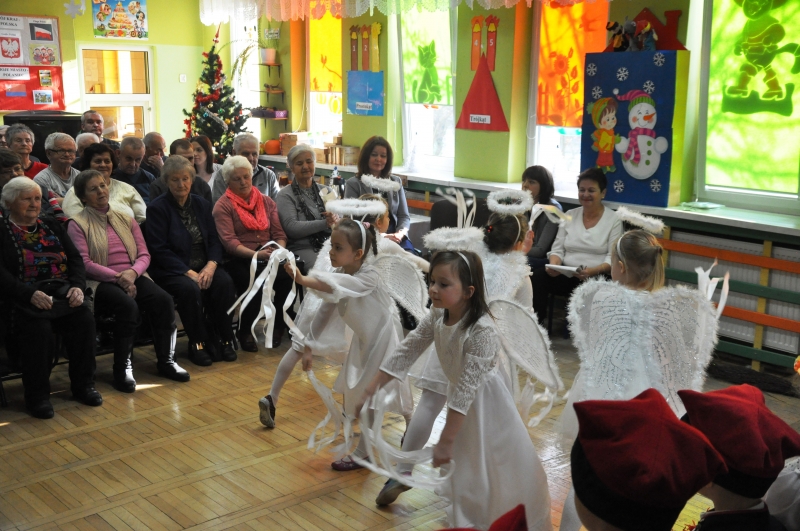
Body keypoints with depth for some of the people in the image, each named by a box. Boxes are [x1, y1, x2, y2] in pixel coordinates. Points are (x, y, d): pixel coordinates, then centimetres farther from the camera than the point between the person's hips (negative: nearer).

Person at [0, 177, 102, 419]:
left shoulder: (51, 226, 21)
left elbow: (75, 259, 14)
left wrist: (78, 285, -6)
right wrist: (30, 294, -22)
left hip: (62, 290, 4)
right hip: (23, 297, -4)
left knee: (84, 319, -24)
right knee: (39, 329, -32)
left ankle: (83, 384, -7)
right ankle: (37, 394, -13)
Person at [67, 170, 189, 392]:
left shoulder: (126, 219, 17)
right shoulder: (78, 224, 2)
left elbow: (144, 254, 10)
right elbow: (85, 264, -8)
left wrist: (133, 272, -12)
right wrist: (118, 277, -18)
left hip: (132, 277, 5)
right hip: (101, 282, -4)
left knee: (164, 300, -24)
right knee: (128, 305, -35)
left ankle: (166, 360, -10)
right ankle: (122, 368, -21)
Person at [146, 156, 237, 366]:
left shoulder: (202, 204, 12)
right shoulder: (157, 208, -4)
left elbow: (214, 240, 9)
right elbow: (159, 250, -10)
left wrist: (211, 266, -12)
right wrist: (189, 272, -19)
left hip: (203, 267, 4)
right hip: (171, 269, -4)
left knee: (225, 282, -25)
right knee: (191, 289, -34)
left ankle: (224, 339, -12)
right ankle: (198, 343, -15)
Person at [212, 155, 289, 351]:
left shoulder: (266, 202, 17)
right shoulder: (223, 206, 3)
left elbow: (279, 234, 11)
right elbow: (229, 242, -9)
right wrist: (256, 254, -24)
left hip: (269, 258, 4)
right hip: (240, 260, -3)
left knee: (287, 275, -28)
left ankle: (279, 326, -7)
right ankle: (245, 332, -11)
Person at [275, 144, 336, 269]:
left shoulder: (325, 191, 19)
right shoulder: (285, 195, 4)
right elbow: (291, 228, -10)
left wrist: (334, 220, -14)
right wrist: (325, 223, -16)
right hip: (303, 248, -4)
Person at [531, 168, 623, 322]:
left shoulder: (613, 219, 3)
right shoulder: (570, 215, 13)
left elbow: (612, 258, -4)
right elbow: (557, 249, 11)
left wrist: (593, 271, -24)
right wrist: (554, 264, -13)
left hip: (597, 277, -3)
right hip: (566, 275, 3)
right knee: (537, 278, -27)